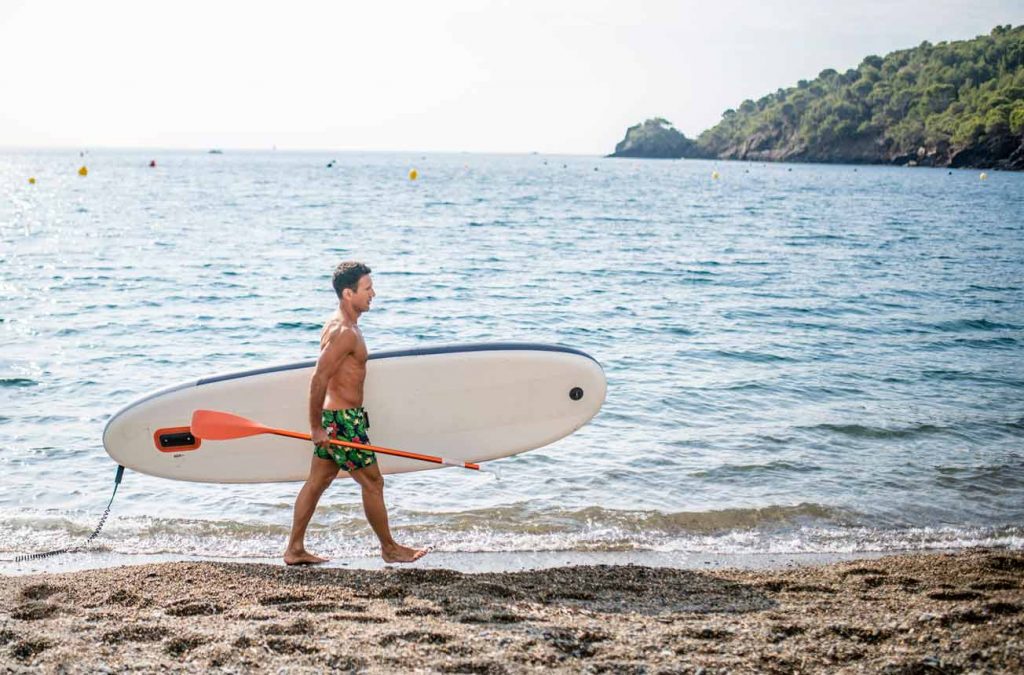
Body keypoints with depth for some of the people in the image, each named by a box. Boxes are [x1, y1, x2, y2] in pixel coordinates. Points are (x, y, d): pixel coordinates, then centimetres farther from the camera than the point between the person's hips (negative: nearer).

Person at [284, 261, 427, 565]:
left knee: (317, 481, 13)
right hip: (343, 419, -10)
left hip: (335, 415, 10)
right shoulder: (344, 332, -20)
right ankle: (389, 548, 14)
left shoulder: (340, 325, 13)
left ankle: (295, 549, 18)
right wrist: (317, 427, -20)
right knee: (372, 482, 1)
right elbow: (319, 379, -24)